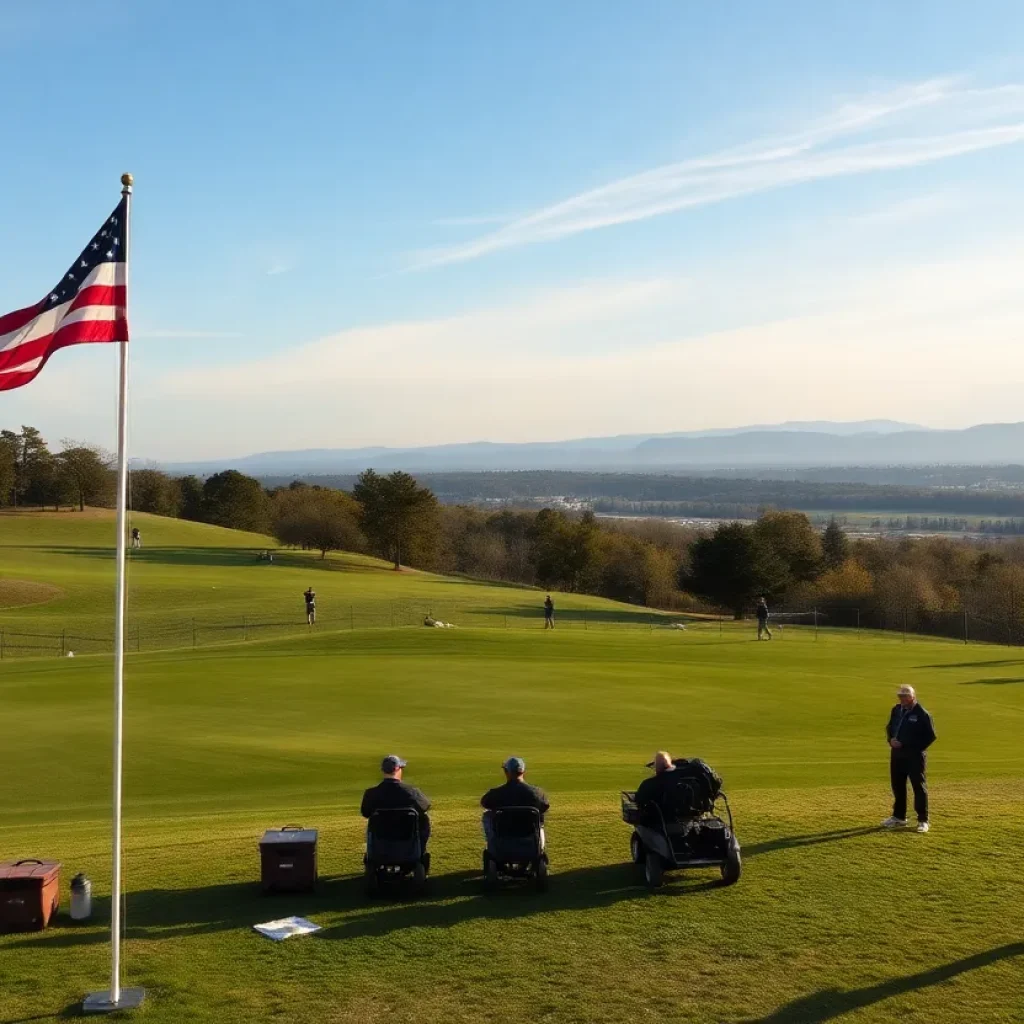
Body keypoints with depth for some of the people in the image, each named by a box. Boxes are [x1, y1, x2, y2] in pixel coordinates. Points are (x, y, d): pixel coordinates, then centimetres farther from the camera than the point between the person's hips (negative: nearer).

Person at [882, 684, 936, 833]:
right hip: (896, 754, 7)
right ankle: (898, 817, 28)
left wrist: (915, 748, -16)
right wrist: (891, 740, -1)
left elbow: (931, 735, -11)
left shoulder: (922, 714, -13)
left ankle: (923, 820, 6)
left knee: (919, 787, -1)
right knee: (897, 786, 15)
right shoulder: (896, 710, 9)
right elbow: (889, 727, 19)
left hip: (914, 756, -7)